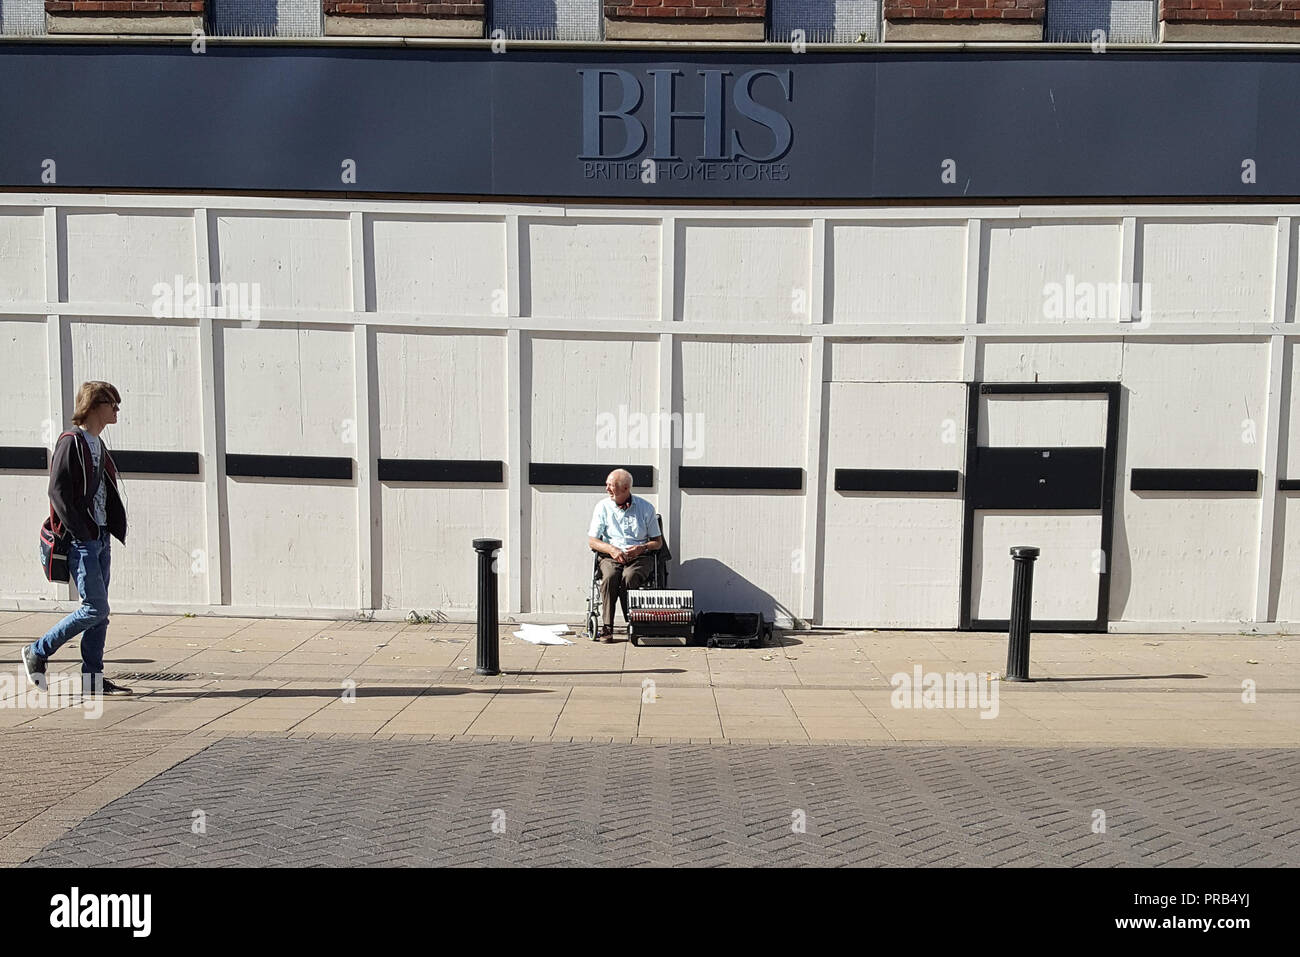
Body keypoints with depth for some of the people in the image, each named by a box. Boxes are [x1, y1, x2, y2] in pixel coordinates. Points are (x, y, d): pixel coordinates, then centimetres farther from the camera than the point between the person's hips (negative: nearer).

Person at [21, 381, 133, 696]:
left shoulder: (98, 445, 17)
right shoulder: (71, 442, -9)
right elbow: (58, 492, -16)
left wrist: (115, 530, 10)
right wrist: (81, 533, -17)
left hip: (101, 539, 8)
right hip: (81, 541, -8)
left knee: (99, 612, 8)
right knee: (96, 609, -8)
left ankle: (92, 678, 13)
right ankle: (37, 652, 11)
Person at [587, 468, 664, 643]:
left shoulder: (645, 507, 5)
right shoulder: (603, 507, 7)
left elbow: (658, 542, 9)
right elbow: (592, 540, 4)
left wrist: (642, 548, -13)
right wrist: (611, 549, -15)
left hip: (640, 557, -1)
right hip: (611, 557, 1)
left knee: (629, 577, -35)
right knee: (609, 577, -33)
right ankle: (607, 627, -28)